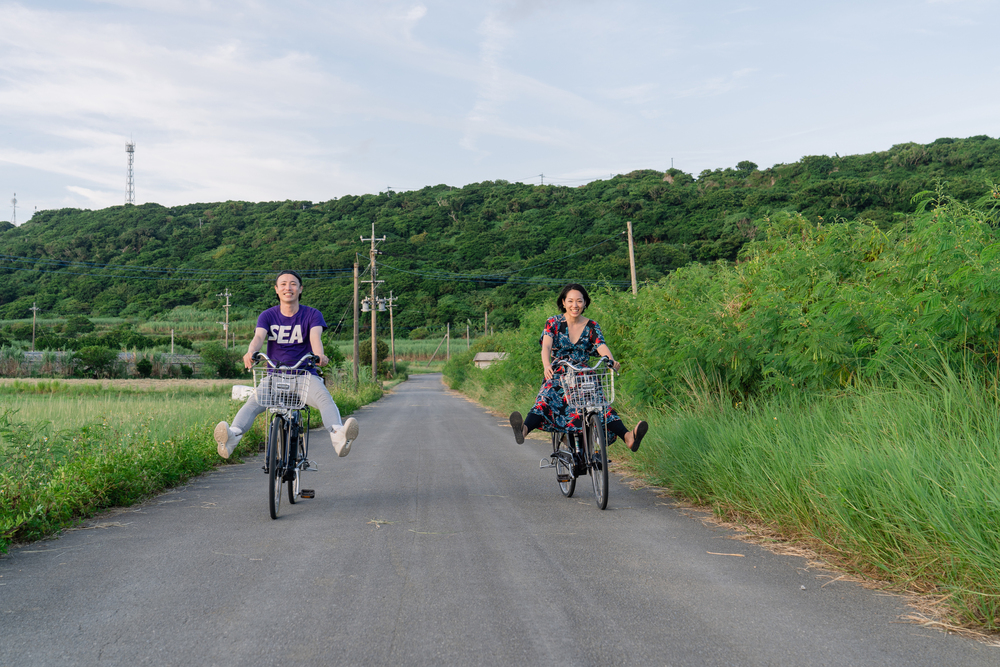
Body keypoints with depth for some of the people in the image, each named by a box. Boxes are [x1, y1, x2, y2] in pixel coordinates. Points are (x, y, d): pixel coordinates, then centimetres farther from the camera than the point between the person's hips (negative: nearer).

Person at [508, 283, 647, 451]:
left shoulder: (592, 327, 8)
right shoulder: (553, 322, 3)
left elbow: (602, 347, -8)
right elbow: (546, 346, -15)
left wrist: (611, 361, -33)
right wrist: (547, 365, -38)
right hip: (557, 377, -2)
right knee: (546, 400, -33)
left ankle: (628, 437, -47)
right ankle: (523, 429, -61)